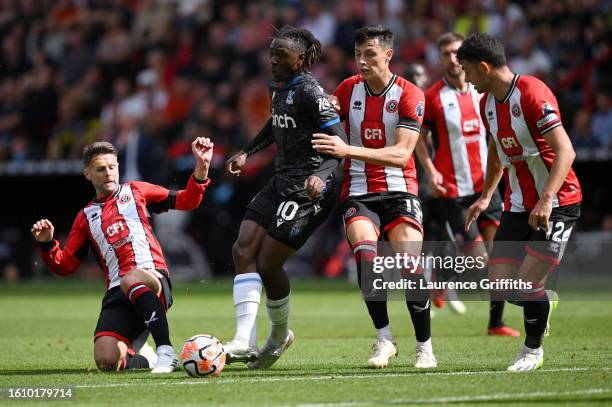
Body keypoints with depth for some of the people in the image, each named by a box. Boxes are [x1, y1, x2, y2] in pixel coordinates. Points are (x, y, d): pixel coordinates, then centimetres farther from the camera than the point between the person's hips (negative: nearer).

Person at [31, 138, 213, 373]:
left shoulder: (136, 192, 18)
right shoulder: (86, 217, 23)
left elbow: (186, 201, 13)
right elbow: (65, 265, 21)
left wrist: (201, 167, -2)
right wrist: (46, 244, 2)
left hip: (153, 279, -2)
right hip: (117, 293, 2)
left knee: (131, 280, -42)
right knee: (106, 362, -22)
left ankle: (166, 352, -37)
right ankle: (142, 361, 12)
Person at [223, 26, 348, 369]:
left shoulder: (309, 92, -16)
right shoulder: (278, 87, 11)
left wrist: (321, 175, -33)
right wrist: (247, 153, 26)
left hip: (309, 190, -9)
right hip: (281, 183, 9)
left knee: (268, 263, -9)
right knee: (243, 250, -5)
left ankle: (279, 335, 16)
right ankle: (245, 340, -10)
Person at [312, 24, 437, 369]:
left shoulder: (410, 95, -9)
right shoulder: (347, 89, 4)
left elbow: (401, 154, -19)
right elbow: (328, 134, 17)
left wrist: (348, 150, -28)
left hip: (399, 190, -2)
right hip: (359, 192, 2)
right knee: (366, 252, -25)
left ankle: (425, 347, 1)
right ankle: (384, 338, -14)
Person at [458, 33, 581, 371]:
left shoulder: (532, 94, -20)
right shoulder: (487, 102, 7)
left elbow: (565, 151, -25)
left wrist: (546, 200, -34)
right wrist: (486, 196, 24)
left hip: (556, 204, -7)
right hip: (517, 206, 7)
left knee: (528, 282, -13)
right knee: (500, 289, -2)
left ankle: (533, 349, 12)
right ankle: (541, 306, 30)